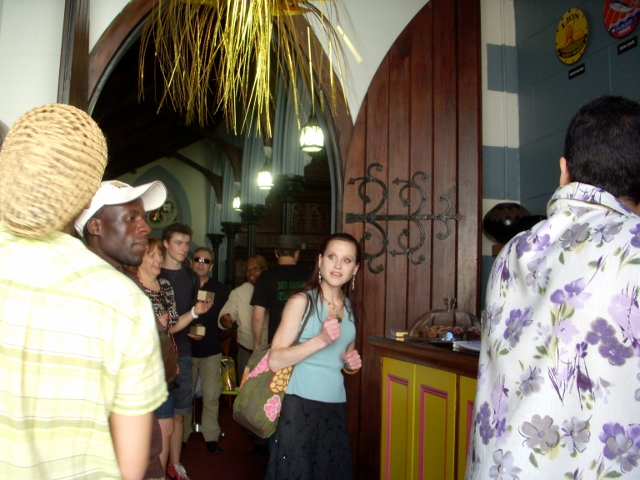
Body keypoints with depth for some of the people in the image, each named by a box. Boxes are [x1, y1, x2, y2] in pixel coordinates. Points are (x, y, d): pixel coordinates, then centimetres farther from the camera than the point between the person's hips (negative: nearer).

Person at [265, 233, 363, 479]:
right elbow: (275, 361, -16)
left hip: (336, 406, 6)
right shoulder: (302, 301, -8)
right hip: (300, 404, -5)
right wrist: (321, 340, -25)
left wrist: (352, 363, 4)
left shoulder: (350, 308, 11)